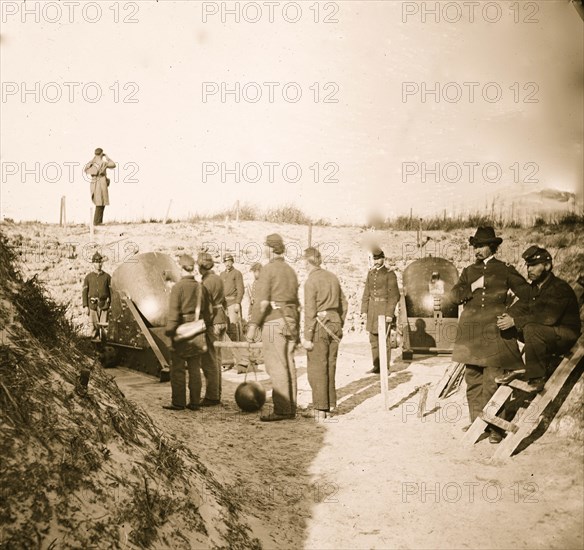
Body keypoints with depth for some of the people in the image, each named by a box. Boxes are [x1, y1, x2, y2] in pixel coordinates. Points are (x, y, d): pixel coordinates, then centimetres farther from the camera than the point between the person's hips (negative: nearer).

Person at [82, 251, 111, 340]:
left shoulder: (107, 276, 6)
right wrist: (85, 306, -3)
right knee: (95, 326, 0)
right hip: (92, 305, 1)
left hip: (104, 305, 0)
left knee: (103, 325, -7)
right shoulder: (88, 277, 7)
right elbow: (84, 292, 5)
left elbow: (111, 291, 5)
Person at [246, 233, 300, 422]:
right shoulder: (290, 270, 18)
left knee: (276, 366, -7)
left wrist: (253, 325, -13)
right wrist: (296, 329, 23)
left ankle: (281, 409, -8)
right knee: (289, 365, 9)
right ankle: (291, 408, 12)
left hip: (273, 321, -8)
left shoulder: (268, 269, -6)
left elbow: (262, 301, -15)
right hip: (290, 320, 8)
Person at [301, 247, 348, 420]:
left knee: (317, 368, -1)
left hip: (319, 325, -7)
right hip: (334, 322, 7)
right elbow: (344, 303, 14)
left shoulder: (311, 281, -12)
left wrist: (307, 338, -14)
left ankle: (320, 409, 1)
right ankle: (330, 405, 18)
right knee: (330, 366, 12)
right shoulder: (332, 277, 10)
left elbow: (310, 311, -15)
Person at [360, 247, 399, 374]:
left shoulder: (389, 274, -5)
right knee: (373, 339, 8)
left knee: (384, 338, -5)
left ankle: (385, 368, 1)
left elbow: (394, 295, -9)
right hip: (372, 309, 6)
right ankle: (376, 367, 16)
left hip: (384, 308, -6)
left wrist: (390, 313, -15)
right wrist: (364, 310, 7)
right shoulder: (370, 273, 13)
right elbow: (366, 293, 15)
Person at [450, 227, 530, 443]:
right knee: (473, 379, 7)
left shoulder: (505, 270, 7)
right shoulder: (469, 271, 17)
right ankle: (476, 421, 17)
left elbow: (526, 292, 7)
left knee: (493, 381, -8)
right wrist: (473, 287, -6)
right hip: (471, 332, 4)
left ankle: (495, 426, -1)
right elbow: (455, 295, 7)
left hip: (494, 331, -4)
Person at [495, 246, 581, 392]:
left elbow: (548, 317, -31)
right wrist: (508, 316, -22)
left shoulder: (560, 288, -19)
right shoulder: (534, 287, 8)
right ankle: (518, 368, -8)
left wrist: (515, 321, -33)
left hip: (565, 335, -8)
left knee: (531, 328, -35)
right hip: (543, 334, 8)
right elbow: (521, 306, 2)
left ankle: (536, 377, -25)